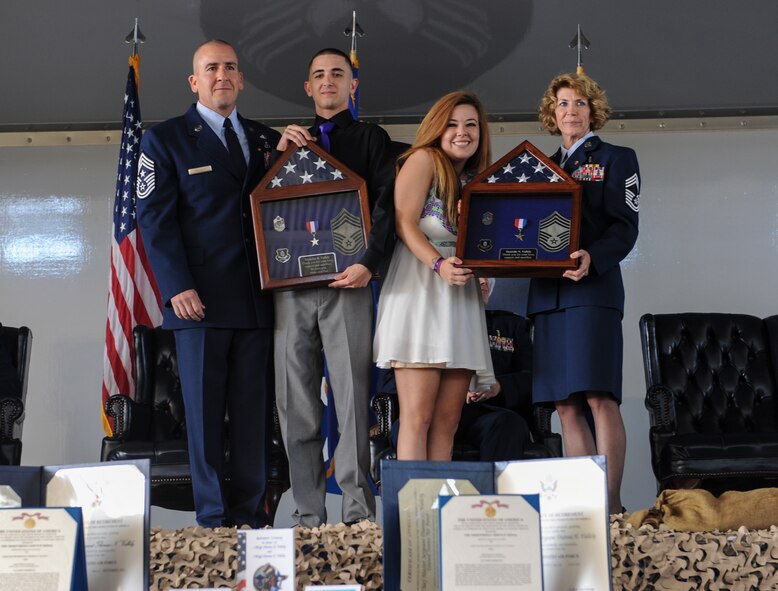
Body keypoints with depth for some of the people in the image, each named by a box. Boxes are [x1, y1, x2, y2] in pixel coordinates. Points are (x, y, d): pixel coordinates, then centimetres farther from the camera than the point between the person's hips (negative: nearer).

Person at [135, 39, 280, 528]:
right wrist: (178, 286, -13)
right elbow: (155, 218, -2)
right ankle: (214, 519, 6)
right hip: (201, 299, -3)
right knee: (205, 410, 0)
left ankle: (250, 514, 11)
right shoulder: (165, 140, 5)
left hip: (258, 298, 4)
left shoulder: (267, 140, 17)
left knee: (254, 410, 4)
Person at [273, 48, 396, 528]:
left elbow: (386, 204, 0)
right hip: (291, 284, 4)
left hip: (346, 279, -3)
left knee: (351, 396, -9)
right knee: (297, 403, 0)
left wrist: (369, 262, -15)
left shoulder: (371, 139, 13)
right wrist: (279, 154, 2)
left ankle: (358, 509, -8)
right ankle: (309, 515, 3)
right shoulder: (294, 142, 23)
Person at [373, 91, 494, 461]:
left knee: (447, 421, 3)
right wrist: (439, 264, -23)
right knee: (417, 417, -11)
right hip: (420, 290, -7)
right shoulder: (423, 159, 2)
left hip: (461, 297, 7)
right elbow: (405, 224, -9)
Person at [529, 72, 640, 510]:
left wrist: (591, 258, -22)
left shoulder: (616, 158, 8)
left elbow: (625, 227, -3)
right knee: (566, 406, 2)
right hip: (548, 293, 5)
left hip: (592, 288, -5)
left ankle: (611, 502, -14)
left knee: (599, 396, -14)